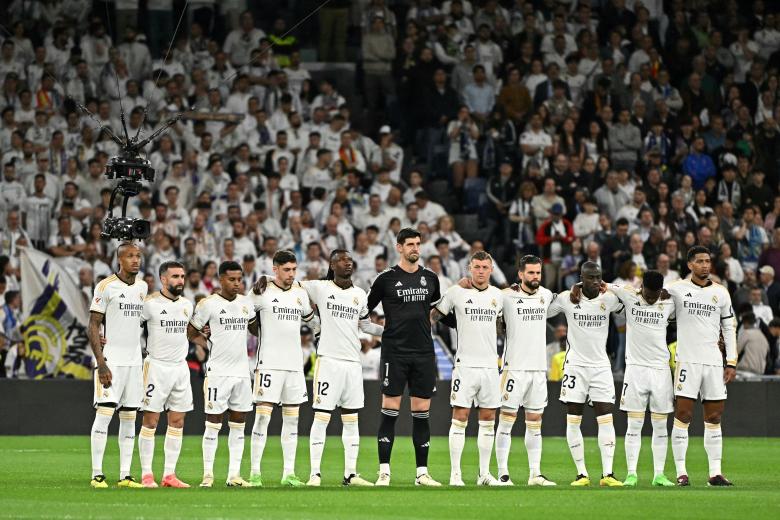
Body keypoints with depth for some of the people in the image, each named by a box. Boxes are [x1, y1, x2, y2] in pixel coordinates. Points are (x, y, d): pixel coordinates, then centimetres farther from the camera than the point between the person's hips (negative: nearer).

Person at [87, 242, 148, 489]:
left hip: (134, 360, 6)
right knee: (104, 413, -10)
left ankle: (125, 475, 8)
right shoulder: (106, 287, -7)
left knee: (129, 417, 6)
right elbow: (93, 327, -9)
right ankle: (97, 474, -9)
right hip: (110, 359, -6)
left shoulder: (142, 287, 11)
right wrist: (101, 363, -16)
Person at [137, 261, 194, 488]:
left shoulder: (187, 305, 11)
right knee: (150, 421, -4)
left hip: (180, 367, 6)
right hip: (156, 366, -6)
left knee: (177, 422, 5)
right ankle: (146, 474, -1)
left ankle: (169, 475, 8)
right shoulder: (150, 303, -8)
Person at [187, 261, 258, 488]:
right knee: (213, 423, -4)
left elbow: (256, 330, 26)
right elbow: (191, 333, 2)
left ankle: (234, 475, 9)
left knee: (238, 424, 5)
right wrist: (211, 346, -3)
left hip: (242, 371, 5)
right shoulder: (208, 304, -6)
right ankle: (207, 474, 0)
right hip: (218, 372, -5)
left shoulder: (246, 303, 11)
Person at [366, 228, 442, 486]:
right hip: (395, 353, -4)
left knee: (422, 413, 5)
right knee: (390, 412, -5)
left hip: (424, 353, 4)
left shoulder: (430, 278, 10)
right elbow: (365, 309, 6)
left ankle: (422, 472, 8)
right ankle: (384, 472, -3)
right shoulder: (386, 278, -2)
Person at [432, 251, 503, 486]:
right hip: (465, 364, -4)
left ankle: (484, 473, 11)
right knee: (460, 418, -6)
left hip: (490, 365, 4)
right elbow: (435, 315, 8)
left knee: (488, 420, 6)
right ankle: (455, 474, -4)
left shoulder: (497, 294, 10)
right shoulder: (457, 292, -1)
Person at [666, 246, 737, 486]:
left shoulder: (721, 293, 10)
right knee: (682, 416, -6)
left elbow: (729, 328, 15)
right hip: (687, 360, -3)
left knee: (714, 419, 4)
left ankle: (715, 473, 7)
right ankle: (681, 472, -3)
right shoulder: (677, 289, 1)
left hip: (714, 362, 3)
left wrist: (732, 362, 9)